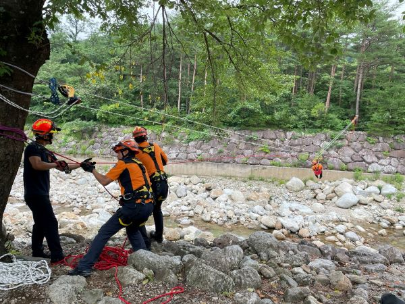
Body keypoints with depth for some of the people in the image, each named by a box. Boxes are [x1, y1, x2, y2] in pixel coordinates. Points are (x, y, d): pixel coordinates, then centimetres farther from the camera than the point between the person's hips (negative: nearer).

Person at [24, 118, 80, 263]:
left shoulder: (45, 151, 13)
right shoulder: (32, 148, -13)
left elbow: (62, 167, 16)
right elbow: (37, 165, -32)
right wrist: (55, 164, -21)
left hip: (40, 193, 9)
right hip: (35, 193, -9)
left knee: (41, 223, 16)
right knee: (51, 223, -8)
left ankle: (37, 252, 26)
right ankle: (57, 256, -5)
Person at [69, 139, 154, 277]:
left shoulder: (123, 163, 1)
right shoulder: (139, 164, 22)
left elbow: (104, 181, 2)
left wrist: (91, 169, 13)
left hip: (134, 206, -8)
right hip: (148, 205, 8)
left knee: (104, 233, 0)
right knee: (132, 230, 33)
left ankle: (84, 266, -1)